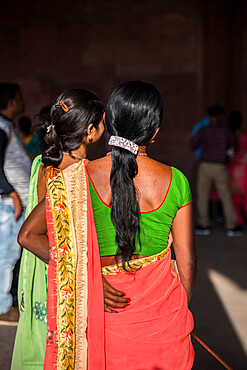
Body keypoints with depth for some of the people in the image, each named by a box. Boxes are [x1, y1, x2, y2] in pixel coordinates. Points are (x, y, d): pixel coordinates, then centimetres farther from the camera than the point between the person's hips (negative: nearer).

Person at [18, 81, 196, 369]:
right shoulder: (175, 181, -11)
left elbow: (28, 235, -7)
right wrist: (180, 309, 10)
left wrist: (87, 276, -8)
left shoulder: (79, 179, -11)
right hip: (161, 313, 0)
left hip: (105, 312, 0)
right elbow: (186, 261, -5)